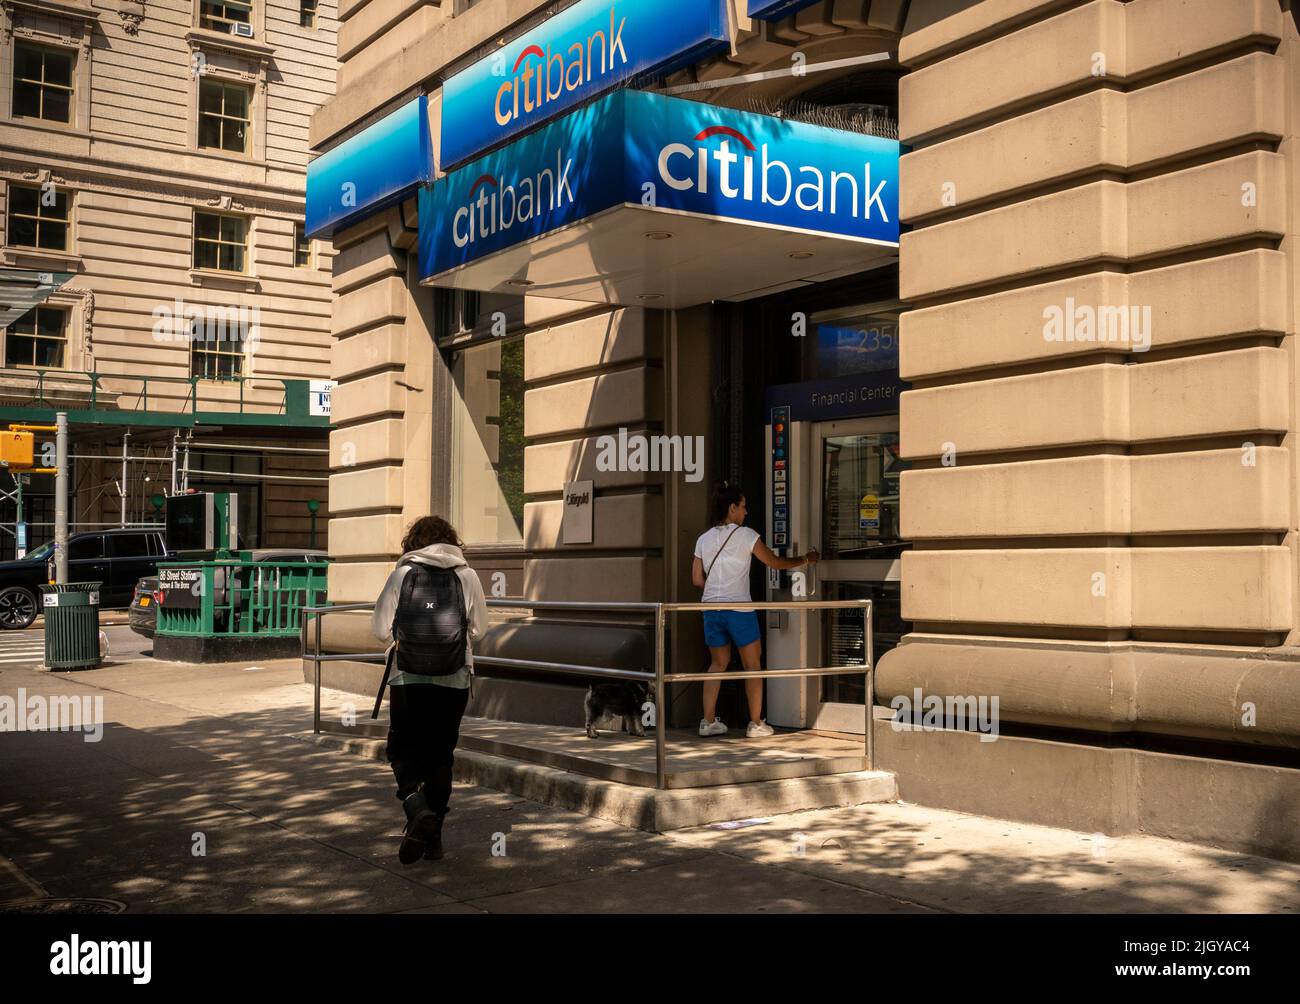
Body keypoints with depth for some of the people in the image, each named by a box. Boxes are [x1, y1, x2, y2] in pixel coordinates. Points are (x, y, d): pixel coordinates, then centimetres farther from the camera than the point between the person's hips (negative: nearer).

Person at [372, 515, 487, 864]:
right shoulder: (467, 576, 0)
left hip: (408, 679, -1)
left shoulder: (402, 574, -3)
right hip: (454, 682, 1)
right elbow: (479, 628, 6)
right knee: (441, 755, 12)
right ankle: (433, 837, 16)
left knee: (402, 749, 11)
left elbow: (380, 628, -1)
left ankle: (416, 806, -17)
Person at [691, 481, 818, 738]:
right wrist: (805, 560, 14)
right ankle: (756, 724, 9)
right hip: (739, 609, -5)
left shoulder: (704, 539, 6)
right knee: (752, 665, 7)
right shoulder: (745, 535, -6)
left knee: (718, 663, 16)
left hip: (711, 608, 5)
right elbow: (775, 562, 1)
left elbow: (697, 579, 7)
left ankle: (709, 722, 12)